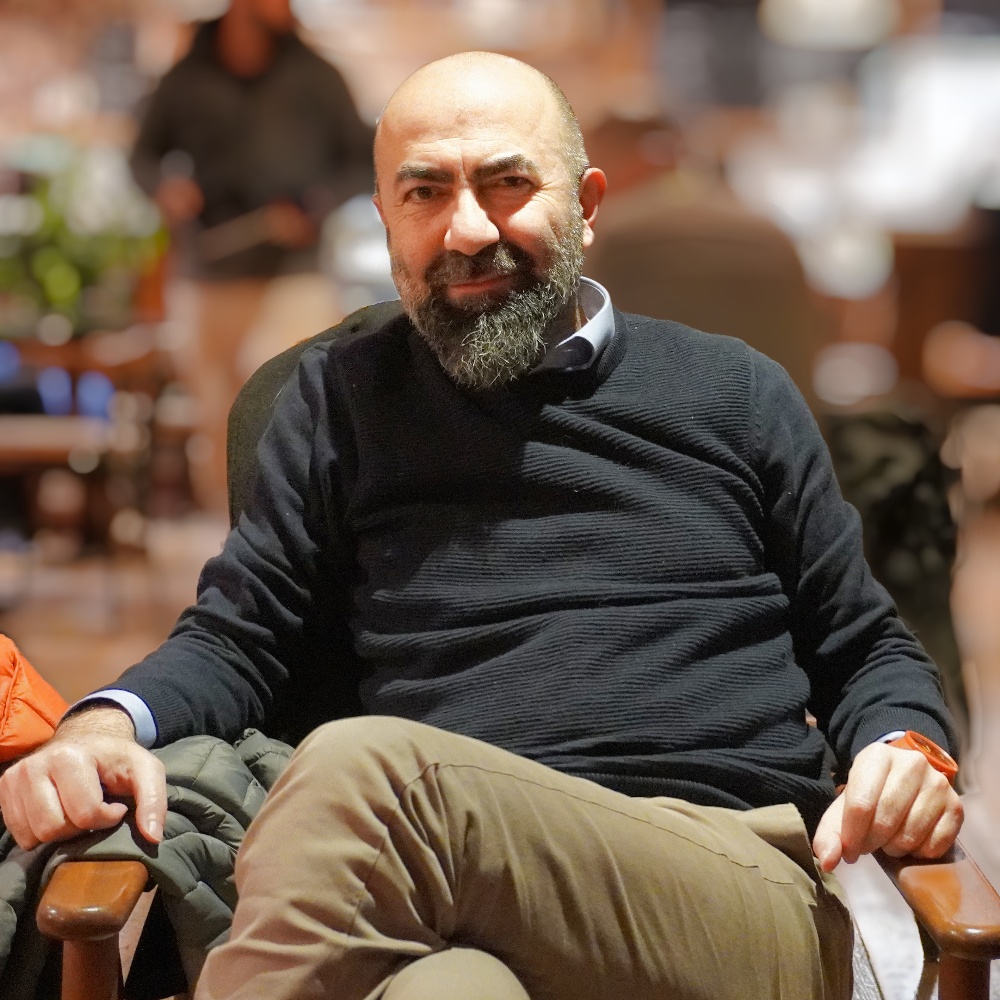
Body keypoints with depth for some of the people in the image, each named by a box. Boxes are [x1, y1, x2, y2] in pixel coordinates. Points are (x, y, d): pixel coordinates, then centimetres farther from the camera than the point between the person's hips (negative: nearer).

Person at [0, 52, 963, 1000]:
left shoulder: (735, 392, 19)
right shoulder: (341, 395, 20)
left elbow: (865, 651, 23)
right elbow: (237, 637, 19)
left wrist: (904, 747, 0)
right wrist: (108, 722, -3)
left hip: (748, 898, 0)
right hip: (483, 903, 1)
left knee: (368, 769, -32)